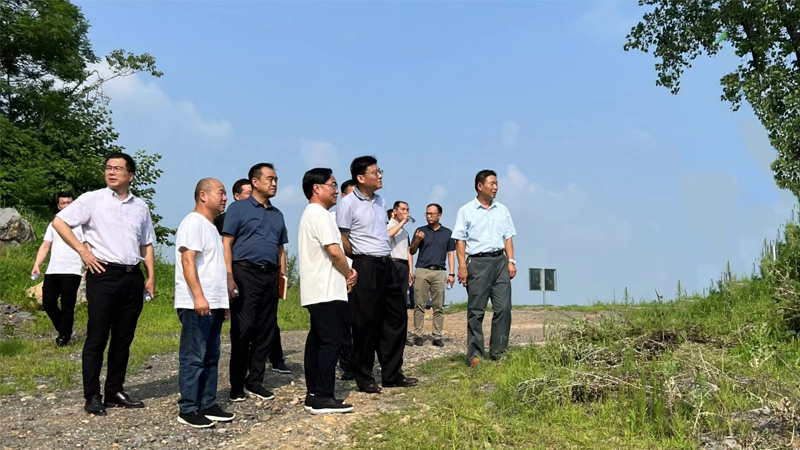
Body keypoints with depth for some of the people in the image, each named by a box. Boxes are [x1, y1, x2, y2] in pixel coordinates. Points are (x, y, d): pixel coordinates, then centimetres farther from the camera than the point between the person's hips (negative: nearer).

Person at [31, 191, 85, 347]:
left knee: (67, 307, -3)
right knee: (48, 302, 4)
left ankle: (64, 336, 10)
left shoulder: (80, 224, 3)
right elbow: (45, 246, 14)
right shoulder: (53, 225, 18)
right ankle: (63, 329, 24)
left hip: (72, 272, -5)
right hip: (52, 271, 5)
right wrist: (36, 265, 0)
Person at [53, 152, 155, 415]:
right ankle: (92, 396, 4)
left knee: (123, 338, 9)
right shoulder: (93, 200, 1)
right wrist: (82, 251, -8)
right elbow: (59, 222, -1)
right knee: (97, 337, -3)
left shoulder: (141, 206, 13)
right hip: (103, 274, -4)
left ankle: (115, 391, 19)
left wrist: (151, 277, 8)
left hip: (133, 277, 4)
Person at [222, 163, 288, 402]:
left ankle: (255, 380, 17)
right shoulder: (238, 208, 2)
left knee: (266, 330, 6)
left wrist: (283, 276, 11)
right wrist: (229, 277, -14)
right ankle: (237, 384, 7)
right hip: (245, 272, -5)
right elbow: (227, 244, -5)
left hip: (270, 275, 6)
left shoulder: (277, 214, 19)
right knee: (242, 329, -4)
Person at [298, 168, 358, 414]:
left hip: (315, 292, 11)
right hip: (328, 291, -11)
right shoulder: (320, 215, -13)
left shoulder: (309, 214, 21)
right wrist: (349, 274, -4)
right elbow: (334, 251, -20)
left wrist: (346, 270, 8)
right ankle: (324, 398, -7)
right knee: (330, 343, -9)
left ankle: (313, 394, 17)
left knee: (316, 340, 12)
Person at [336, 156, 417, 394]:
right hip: (365, 267, -8)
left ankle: (392, 374, 21)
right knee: (366, 323, -1)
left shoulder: (380, 201, 12)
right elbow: (342, 240, -9)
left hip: (386, 265, 8)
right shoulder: (349, 203, -10)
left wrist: (384, 257, 14)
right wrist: (361, 259, -2)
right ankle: (364, 379, 11)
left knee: (396, 317, 10)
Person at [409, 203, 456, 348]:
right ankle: (418, 335, 2)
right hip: (422, 271, 0)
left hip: (439, 272, 0)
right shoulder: (420, 231, 10)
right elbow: (412, 251, 11)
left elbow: (450, 254, 11)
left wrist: (451, 273, 2)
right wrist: (417, 240, -9)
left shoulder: (447, 233, 11)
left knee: (439, 307, 1)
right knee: (419, 305, -2)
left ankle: (437, 336, 4)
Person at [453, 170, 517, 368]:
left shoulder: (502, 210, 15)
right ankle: (475, 354, 5)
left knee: (503, 308, -1)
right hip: (477, 262, -4)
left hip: (500, 261, 4)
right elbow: (460, 240, -1)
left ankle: (498, 352, 7)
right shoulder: (466, 211, 3)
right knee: (476, 311, 0)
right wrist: (462, 266, -10)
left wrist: (511, 261, 4)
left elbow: (508, 237, 16)